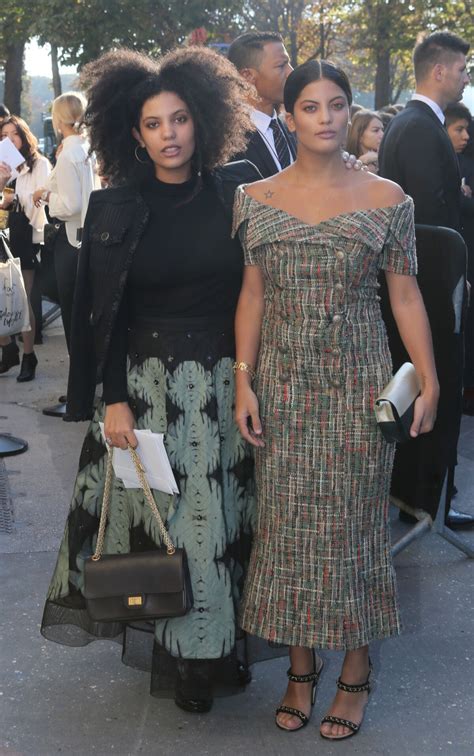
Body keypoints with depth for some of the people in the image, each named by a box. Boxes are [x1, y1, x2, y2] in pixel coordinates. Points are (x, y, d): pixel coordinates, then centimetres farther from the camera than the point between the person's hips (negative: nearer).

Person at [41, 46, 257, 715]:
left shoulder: (230, 201, 2)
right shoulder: (114, 209, -1)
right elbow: (101, 314, -2)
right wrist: (113, 399, -8)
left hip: (223, 383, 1)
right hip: (146, 382, -1)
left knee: (217, 518, 7)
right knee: (156, 516, 4)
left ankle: (211, 649, 24)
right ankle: (175, 652, 20)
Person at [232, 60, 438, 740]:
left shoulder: (386, 198, -1)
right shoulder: (256, 199, 3)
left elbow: (405, 294, 1)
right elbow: (252, 295, 5)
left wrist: (430, 381, -4)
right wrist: (243, 381, -1)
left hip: (359, 380, -1)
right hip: (282, 383, 2)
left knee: (354, 522, 5)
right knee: (288, 523, 6)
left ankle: (355, 672, 21)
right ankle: (301, 665, 23)